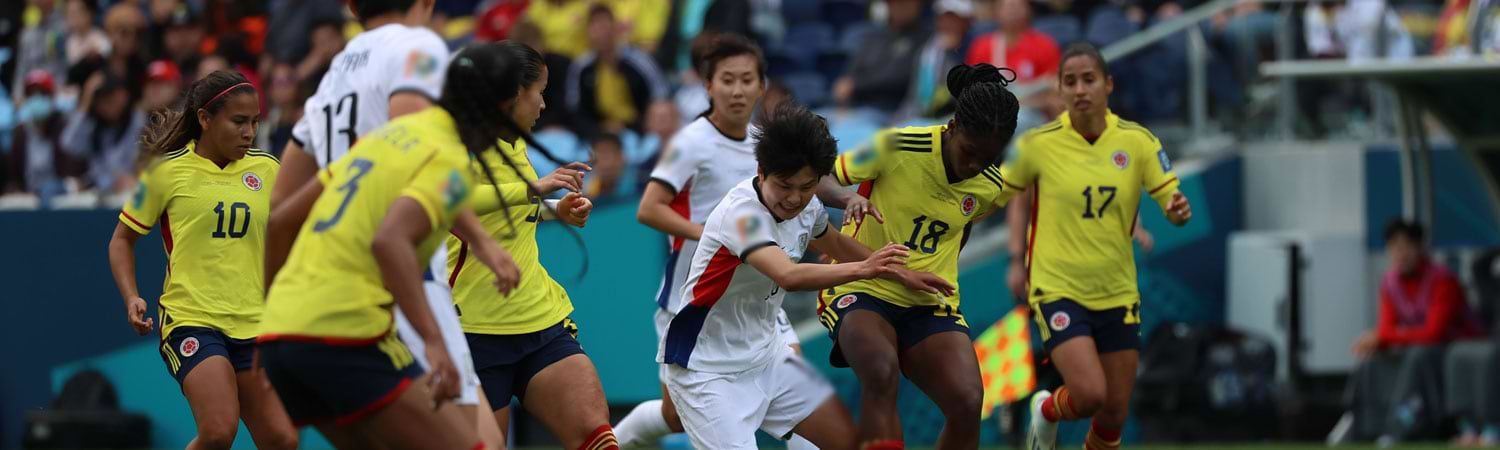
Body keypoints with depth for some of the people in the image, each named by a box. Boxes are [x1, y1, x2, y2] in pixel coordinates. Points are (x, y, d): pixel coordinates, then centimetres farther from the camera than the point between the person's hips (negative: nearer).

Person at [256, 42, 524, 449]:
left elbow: (282, 220, 22)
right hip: (346, 335, -9)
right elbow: (390, 240, -25)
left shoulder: (392, 134, 19)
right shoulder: (450, 162, -6)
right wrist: (434, 341, -32)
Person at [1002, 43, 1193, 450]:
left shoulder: (1136, 141, -2)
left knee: (1114, 412, 5)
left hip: (1117, 293, 3)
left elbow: (1172, 202, -1)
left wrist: (1178, 211, -23)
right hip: (1058, 289, -3)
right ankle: (1046, 412, 16)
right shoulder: (1038, 144, -7)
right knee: (1089, 395, -19)